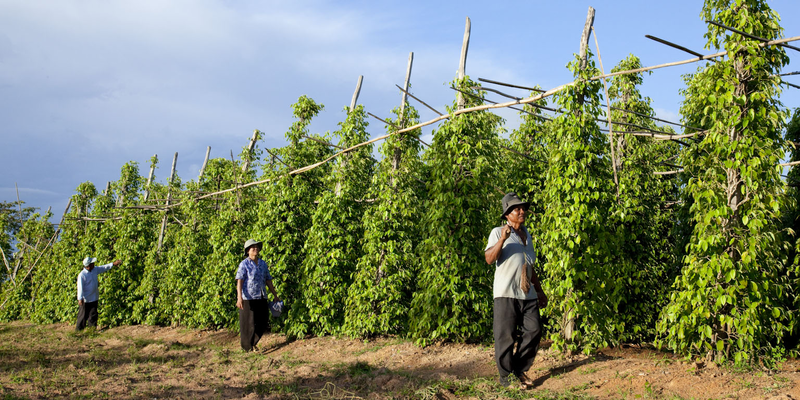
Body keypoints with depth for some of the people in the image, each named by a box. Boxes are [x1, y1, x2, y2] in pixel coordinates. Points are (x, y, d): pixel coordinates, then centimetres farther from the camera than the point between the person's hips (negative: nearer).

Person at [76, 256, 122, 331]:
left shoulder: (95, 270, 0)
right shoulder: (82, 275, -20)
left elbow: (104, 268, 16)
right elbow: (80, 287, -20)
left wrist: (113, 264, 13)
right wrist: (80, 299, -20)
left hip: (94, 298, 7)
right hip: (85, 300, -7)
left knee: (93, 315, 13)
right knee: (83, 316, 4)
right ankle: (78, 330, 18)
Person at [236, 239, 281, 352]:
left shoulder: (263, 264, 12)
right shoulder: (244, 264, -4)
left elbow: (268, 280, 17)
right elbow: (239, 281, -12)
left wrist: (275, 296, 18)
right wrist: (239, 298, -23)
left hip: (261, 298, 5)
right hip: (248, 298, -5)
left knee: (262, 323, 6)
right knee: (248, 323, 3)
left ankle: (252, 342, 27)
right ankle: (248, 346, 19)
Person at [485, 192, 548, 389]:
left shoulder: (527, 235, 20)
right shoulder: (498, 232, 0)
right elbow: (489, 259, -15)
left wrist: (539, 291, 26)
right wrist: (502, 239, -26)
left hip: (527, 294, 6)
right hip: (506, 293, -6)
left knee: (534, 331, 0)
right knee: (506, 336, -3)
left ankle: (520, 370, 15)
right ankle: (506, 375, 9)